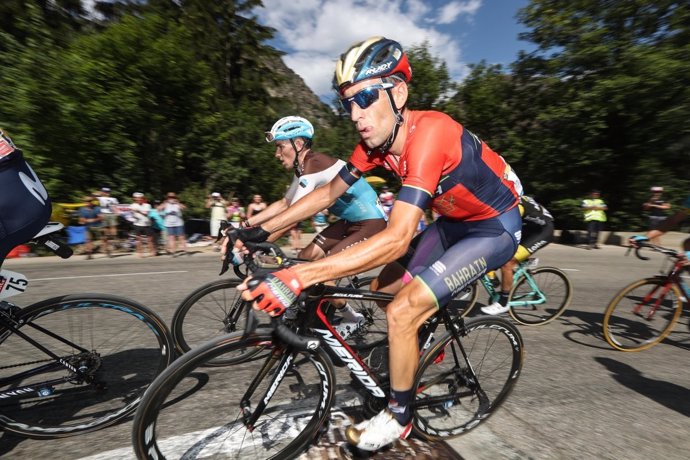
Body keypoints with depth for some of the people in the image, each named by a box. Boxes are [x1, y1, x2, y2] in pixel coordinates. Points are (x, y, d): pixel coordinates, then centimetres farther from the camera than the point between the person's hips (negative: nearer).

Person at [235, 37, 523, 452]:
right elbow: (327, 193, -2)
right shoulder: (376, 140, -8)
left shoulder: (427, 132, -33)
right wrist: (258, 231, -5)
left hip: (496, 227, -7)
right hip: (455, 221, 8)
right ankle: (428, 345, 34)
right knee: (384, 289, 5)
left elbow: (397, 240, -41)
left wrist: (298, 276, -45)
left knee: (402, 311, -17)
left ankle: (399, 416, 9)